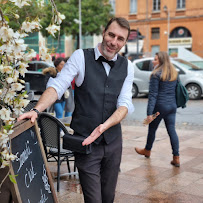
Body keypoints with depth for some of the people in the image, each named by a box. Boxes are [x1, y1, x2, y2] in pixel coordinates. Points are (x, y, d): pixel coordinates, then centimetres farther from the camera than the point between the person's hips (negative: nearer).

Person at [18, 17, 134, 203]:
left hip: (113, 140, 4)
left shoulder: (127, 67, 4)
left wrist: (104, 126, -21)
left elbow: (125, 103, -4)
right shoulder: (81, 57, -5)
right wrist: (36, 110, -28)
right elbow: (57, 86, -12)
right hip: (85, 140, -4)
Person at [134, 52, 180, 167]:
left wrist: (149, 113, -16)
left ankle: (147, 151, 35)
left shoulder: (156, 75, -13)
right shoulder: (175, 73, 8)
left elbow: (153, 95, -16)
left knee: (152, 129, 14)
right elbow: (176, 90, 14)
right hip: (172, 106, 6)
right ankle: (176, 158, 4)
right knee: (172, 130, 6)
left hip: (160, 106, -6)